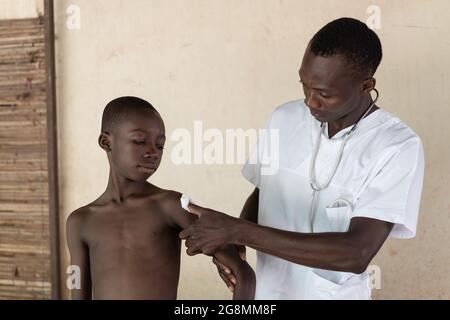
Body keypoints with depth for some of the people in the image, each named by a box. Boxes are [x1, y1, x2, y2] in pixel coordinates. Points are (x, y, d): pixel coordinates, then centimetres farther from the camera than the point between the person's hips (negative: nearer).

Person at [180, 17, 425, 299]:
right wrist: (232, 240, -13)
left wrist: (238, 231, -31)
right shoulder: (284, 120, -7)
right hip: (266, 290, 4)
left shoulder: (398, 147, -21)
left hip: (333, 294, -3)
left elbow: (357, 254, -29)